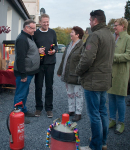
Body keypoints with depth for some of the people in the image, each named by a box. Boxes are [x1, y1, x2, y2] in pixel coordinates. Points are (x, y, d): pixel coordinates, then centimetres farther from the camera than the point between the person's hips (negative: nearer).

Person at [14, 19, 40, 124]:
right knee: (20, 94, -1)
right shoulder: (22, 39, -18)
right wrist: (23, 75, -24)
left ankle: (24, 111, 33)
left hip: (29, 72, 11)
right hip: (24, 73, -11)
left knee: (25, 93, 20)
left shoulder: (29, 37, 16)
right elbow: (20, 58, -24)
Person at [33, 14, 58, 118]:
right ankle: (38, 107, 21)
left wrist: (54, 50, -8)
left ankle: (49, 108, 18)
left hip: (50, 63, 1)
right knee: (38, 86, 6)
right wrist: (37, 50, -15)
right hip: (39, 62, -1)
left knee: (49, 86, 7)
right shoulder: (35, 33, 1)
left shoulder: (52, 32, 7)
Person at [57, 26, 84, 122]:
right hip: (67, 75, 8)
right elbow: (64, 59, 19)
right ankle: (71, 110, 30)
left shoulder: (82, 46, -13)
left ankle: (78, 113, 14)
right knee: (70, 93, 16)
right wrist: (60, 71, 20)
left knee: (78, 94, 4)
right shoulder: (69, 45, 13)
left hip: (76, 76, -8)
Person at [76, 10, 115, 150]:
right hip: (105, 79, 10)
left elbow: (87, 59, -25)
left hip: (93, 81, -9)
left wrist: (78, 70, -8)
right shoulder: (110, 35, 13)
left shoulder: (95, 35, -17)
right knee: (102, 112, 18)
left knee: (94, 114, 1)